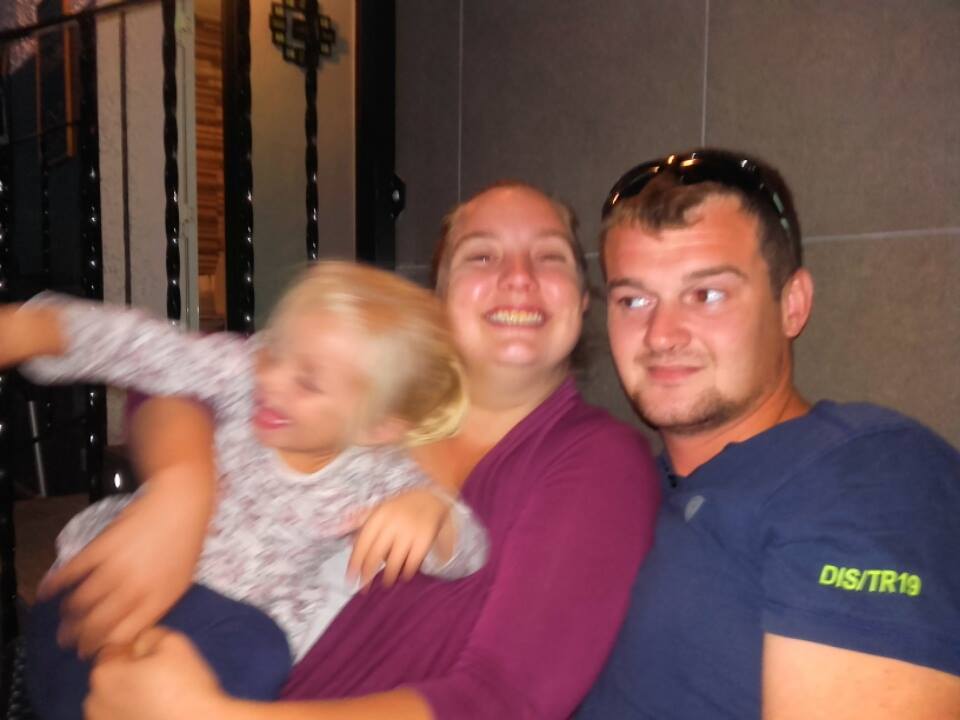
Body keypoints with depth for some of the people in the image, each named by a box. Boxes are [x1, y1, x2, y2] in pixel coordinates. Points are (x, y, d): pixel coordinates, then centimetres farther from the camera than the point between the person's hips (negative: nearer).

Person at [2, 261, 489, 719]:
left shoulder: (375, 475, -15)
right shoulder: (243, 373, -12)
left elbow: (463, 555, -20)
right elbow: (144, 349, -20)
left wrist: (429, 509, -42)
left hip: (236, 620, 0)